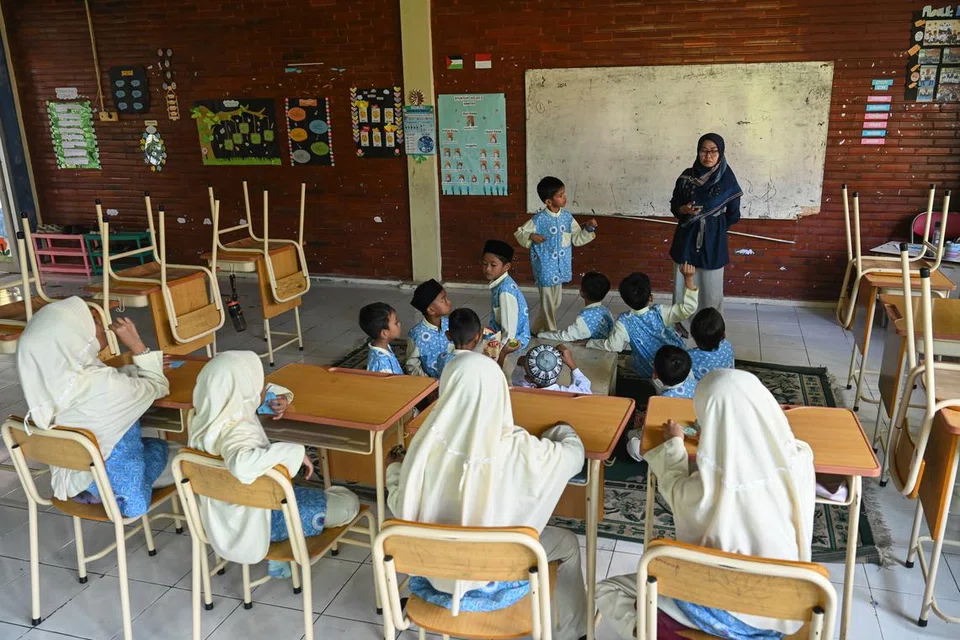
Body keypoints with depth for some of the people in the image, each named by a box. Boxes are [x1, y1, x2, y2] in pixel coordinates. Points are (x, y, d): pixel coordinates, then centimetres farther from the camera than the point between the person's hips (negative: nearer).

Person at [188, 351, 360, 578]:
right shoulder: (236, 432, -35)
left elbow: (262, 391, 11)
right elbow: (242, 463, -58)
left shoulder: (211, 417, -7)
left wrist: (279, 397, -10)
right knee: (348, 504, -4)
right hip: (257, 519, -9)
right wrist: (295, 452, -46)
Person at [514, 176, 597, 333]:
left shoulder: (567, 217, 2)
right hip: (545, 267, -6)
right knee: (548, 302, 3)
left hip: (560, 267, 7)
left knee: (556, 301, 16)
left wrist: (588, 229, -6)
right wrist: (531, 236, -24)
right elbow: (519, 233, -5)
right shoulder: (539, 219, -14)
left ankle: (537, 330, 34)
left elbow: (577, 239, 8)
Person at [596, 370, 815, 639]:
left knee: (608, 591, 11)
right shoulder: (800, 464, -19)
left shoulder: (705, 490, -29)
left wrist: (673, 443, 14)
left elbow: (675, 487, -4)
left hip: (730, 615, -5)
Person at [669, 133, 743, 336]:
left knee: (711, 288, 5)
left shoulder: (727, 179, -8)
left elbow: (733, 215, 0)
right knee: (683, 285, 10)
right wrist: (684, 210, -14)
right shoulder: (687, 176, -1)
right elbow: (674, 205, 6)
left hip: (713, 241, -2)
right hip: (687, 238, 2)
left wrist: (714, 228, 5)